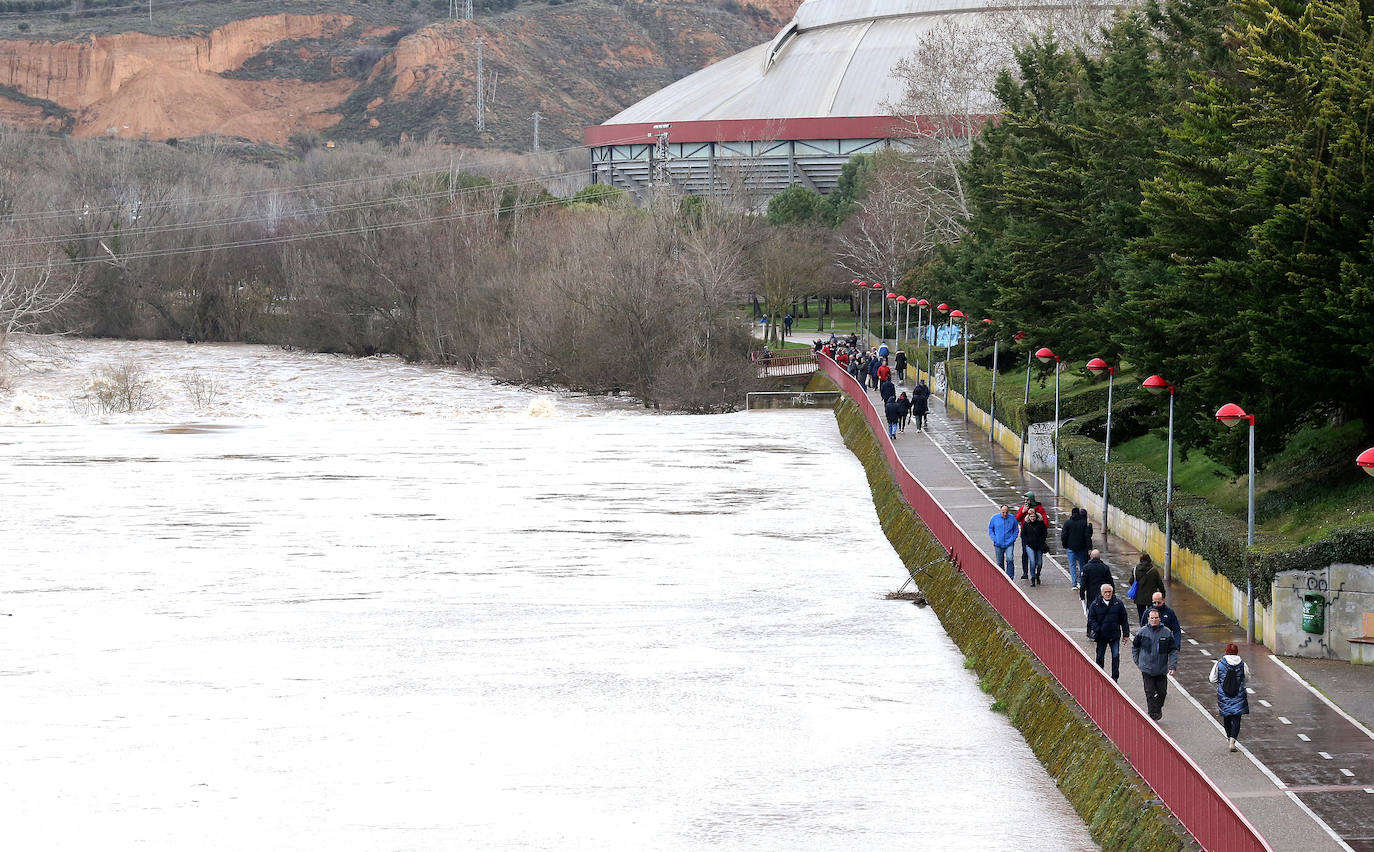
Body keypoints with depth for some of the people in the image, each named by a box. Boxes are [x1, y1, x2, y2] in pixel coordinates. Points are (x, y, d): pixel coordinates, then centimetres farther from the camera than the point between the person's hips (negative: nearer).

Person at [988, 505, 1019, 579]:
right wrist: (994, 539, -1)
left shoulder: (1012, 518, -1)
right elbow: (990, 529, 11)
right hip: (998, 545, 2)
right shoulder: (994, 518, 0)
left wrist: (1013, 539, -2)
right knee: (1000, 562, 8)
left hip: (1009, 544, -2)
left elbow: (1016, 530, 11)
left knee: (1009, 559, -20)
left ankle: (1010, 577, -12)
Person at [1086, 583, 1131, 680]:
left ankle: (1115, 677, 3)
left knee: (1116, 655, -6)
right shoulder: (1095, 604, -2)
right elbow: (1091, 619, 2)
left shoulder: (1118, 603, 0)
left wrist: (1126, 633, 5)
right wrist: (1096, 629, -13)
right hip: (1101, 635, 0)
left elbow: (1124, 619, 5)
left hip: (1115, 635, 0)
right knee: (1100, 656, 10)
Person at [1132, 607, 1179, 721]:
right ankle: (1152, 715, 3)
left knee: (1162, 692, 8)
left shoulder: (1167, 633, -2)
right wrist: (1137, 661, 8)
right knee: (1150, 693, -3)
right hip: (1147, 669, -1)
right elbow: (1135, 647, 12)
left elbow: (1173, 650, 2)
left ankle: (1158, 709, 33)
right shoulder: (1142, 632, -3)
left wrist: (1173, 666, -7)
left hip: (1162, 669, 1)